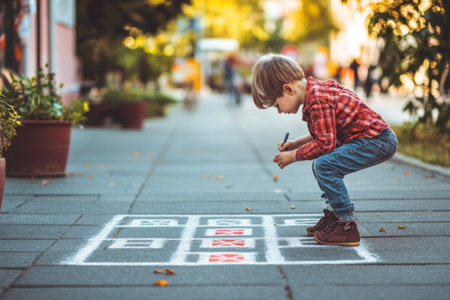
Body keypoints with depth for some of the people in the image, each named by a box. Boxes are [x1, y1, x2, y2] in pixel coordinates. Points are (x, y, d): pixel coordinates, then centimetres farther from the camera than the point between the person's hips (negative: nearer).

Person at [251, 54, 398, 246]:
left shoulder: (318, 100, -22)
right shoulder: (317, 90, 10)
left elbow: (324, 143, -22)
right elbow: (325, 134, 21)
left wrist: (293, 156, -10)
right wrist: (297, 143, 12)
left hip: (378, 141, -11)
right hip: (372, 138, 11)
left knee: (325, 164, -22)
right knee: (321, 165, 17)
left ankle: (347, 227, -16)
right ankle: (333, 214, 25)